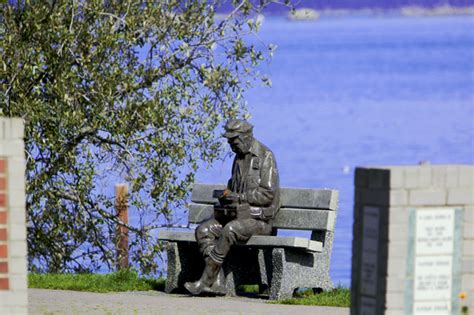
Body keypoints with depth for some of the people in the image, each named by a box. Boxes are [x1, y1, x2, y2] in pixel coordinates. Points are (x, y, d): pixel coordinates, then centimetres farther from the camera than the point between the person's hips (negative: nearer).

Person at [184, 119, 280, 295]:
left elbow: (268, 195, -15)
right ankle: (217, 283, -23)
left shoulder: (265, 157, -8)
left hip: (259, 219, -8)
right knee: (203, 230, -14)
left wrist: (239, 197, -19)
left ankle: (206, 282, -31)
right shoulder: (239, 158, 16)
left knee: (229, 231, -35)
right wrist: (226, 195, 6)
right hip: (238, 214, 8)